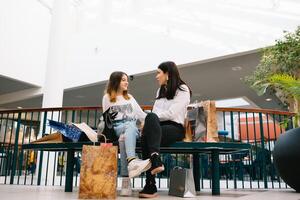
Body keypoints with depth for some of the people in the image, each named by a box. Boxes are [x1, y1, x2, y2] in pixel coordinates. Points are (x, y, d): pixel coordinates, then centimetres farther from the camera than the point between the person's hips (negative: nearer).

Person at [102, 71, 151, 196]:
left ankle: (126, 179, -54)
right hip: (116, 128, -2)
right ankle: (132, 161, -64)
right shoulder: (107, 98, 19)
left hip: (133, 128, 2)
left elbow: (141, 115, 21)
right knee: (130, 126, -38)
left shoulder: (130, 97, 29)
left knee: (125, 137, -36)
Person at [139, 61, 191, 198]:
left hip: (175, 128, -5)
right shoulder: (160, 90, 26)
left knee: (151, 118, -34)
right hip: (158, 127, 5)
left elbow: (171, 114, -9)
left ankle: (153, 173, -44)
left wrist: (150, 119, -8)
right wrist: (148, 124, -7)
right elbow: (155, 112, 13)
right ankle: (150, 186, -35)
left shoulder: (183, 89, 4)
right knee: (146, 134, -31)